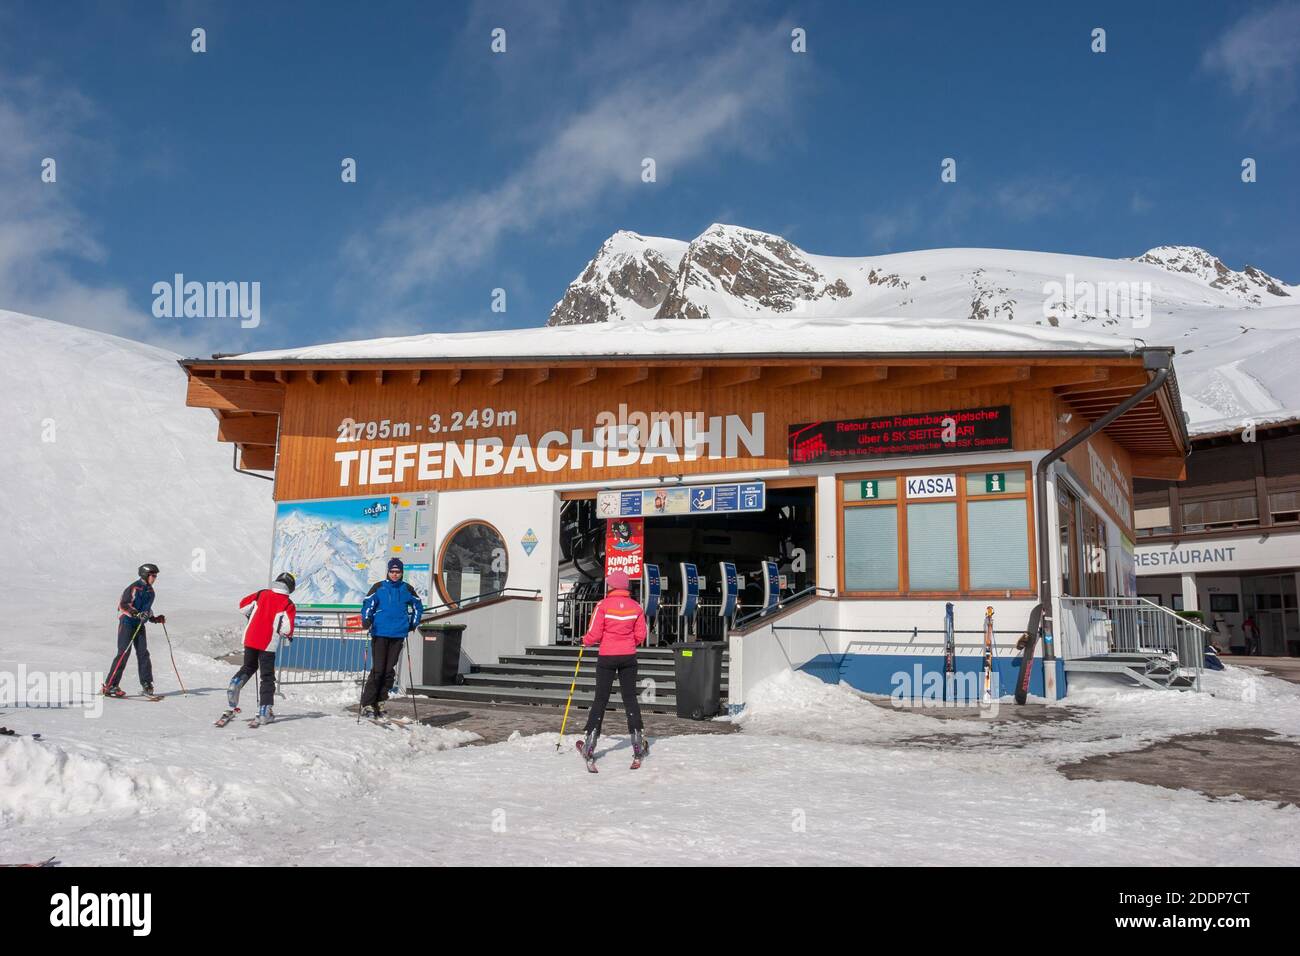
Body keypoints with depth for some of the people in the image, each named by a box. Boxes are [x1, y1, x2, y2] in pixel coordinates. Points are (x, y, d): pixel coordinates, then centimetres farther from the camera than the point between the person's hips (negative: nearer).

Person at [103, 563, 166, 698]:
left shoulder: (150, 591, 13)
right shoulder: (134, 588, -13)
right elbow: (122, 604, -19)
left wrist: (156, 619, 10)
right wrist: (137, 614, -30)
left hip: (140, 625, 7)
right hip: (127, 623, -7)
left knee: (143, 653, 1)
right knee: (124, 653, -11)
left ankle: (146, 683, 6)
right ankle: (109, 685, -7)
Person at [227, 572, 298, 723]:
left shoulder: (261, 594, 6)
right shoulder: (288, 604, -7)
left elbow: (243, 606, 10)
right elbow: (286, 629, -14)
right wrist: (289, 636, 9)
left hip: (250, 638, 4)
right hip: (268, 644, -4)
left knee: (249, 667, 27)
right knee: (268, 677, 5)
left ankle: (236, 682, -2)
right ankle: (264, 711, 1)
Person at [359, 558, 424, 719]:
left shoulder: (407, 589, 9)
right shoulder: (379, 587, 3)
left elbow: (418, 607, 22)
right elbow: (368, 604, 1)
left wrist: (412, 624, 15)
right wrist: (366, 620, -15)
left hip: (398, 635, 3)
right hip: (379, 634, -3)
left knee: (390, 671, 3)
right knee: (377, 670, -8)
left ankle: (379, 702, 13)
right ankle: (367, 704, -2)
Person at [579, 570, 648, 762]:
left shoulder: (603, 605, -11)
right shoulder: (636, 607, 0)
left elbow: (594, 634, -10)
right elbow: (640, 636, 2)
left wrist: (585, 641, 10)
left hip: (607, 657, -2)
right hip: (629, 657, 2)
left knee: (601, 699, 6)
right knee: (630, 698, 10)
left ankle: (590, 740, 7)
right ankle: (638, 739, 8)